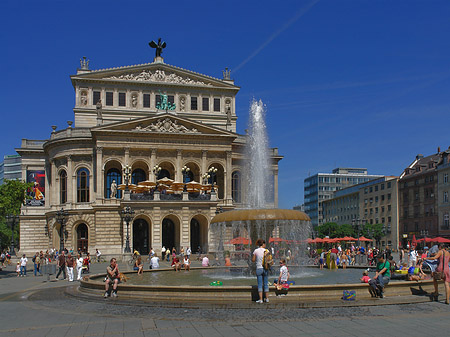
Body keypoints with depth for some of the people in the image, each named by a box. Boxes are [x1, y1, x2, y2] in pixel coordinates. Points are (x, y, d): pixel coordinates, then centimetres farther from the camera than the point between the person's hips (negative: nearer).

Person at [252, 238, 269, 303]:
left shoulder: (256, 251, -2)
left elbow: (253, 260, 1)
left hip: (259, 268, -1)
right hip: (265, 268, 1)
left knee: (260, 284, 1)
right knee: (266, 284, 11)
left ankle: (260, 299, -4)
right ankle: (267, 298, 16)